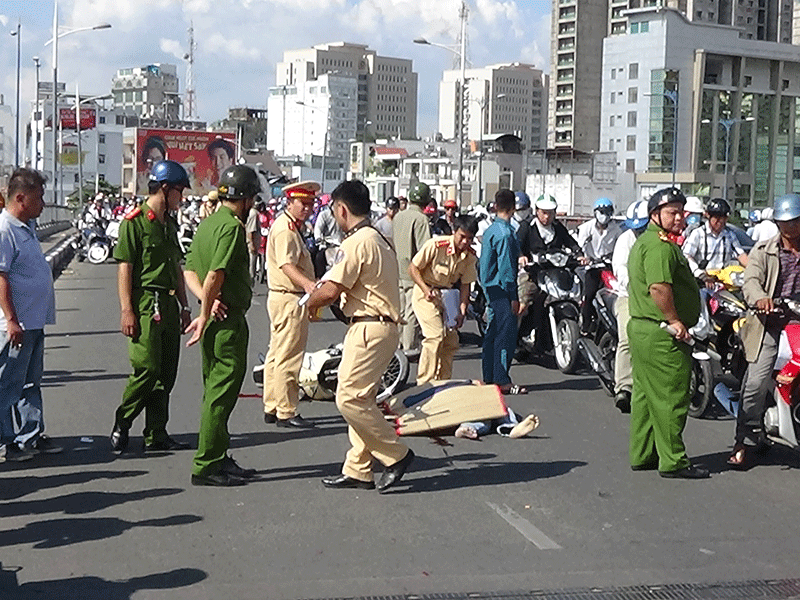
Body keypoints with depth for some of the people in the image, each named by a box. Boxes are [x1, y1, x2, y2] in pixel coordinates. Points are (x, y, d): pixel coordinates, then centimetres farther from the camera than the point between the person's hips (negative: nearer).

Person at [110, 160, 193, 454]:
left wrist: (184, 306, 20)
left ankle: (156, 434, 14)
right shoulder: (135, 221, -8)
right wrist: (126, 310, -16)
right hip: (145, 303, -8)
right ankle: (122, 423, 10)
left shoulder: (169, 223, 17)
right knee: (147, 369, -10)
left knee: (166, 372, 7)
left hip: (169, 304, 8)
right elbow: (124, 268, -12)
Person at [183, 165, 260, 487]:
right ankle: (206, 466, 0)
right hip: (229, 320, -10)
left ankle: (218, 459, 25)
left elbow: (190, 271, 12)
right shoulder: (232, 226, -16)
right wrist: (204, 317, -15)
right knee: (221, 393, -4)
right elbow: (215, 275, -24)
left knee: (215, 391, 16)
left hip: (215, 319, 10)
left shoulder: (207, 223, 14)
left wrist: (209, 301, -3)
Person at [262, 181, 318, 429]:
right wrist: (307, 284, -44)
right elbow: (287, 265, -28)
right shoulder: (286, 229, -15)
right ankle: (286, 412, -3)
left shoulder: (292, 226, 19)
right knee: (289, 357, -7)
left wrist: (310, 285, 36)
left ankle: (271, 408, 22)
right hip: (290, 299, -11)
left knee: (277, 354, 14)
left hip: (281, 297, 11)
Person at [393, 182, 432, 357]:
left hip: (397, 270, 8)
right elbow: (424, 248, -19)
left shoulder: (398, 217, 10)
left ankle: (397, 344, 21)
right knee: (412, 310, -2)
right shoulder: (420, 219, -14)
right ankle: (410, 348, 1)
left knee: (399, 309, 14)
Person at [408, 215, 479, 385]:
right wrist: (426, 290, -24)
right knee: (435, 335, -19)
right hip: (425, 294, -6)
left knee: (451, 341, 4)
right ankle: (424, 383, -11)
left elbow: (465, 285, 1)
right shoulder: (435, 245, -23)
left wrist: (462, 311, -10)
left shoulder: (470, 256, -6)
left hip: (447, 296, 6)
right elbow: (413, 268, -14)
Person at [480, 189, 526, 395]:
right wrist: (513, 297, -15)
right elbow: (506, 267, -18)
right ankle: (502, 380, -7)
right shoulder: (505, 233, -16)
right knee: (506, 334, -8)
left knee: (492, 333, 13)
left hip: (491, 288, 10)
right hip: (502, 288, -10)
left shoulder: (490, 230, 13)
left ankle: (489, 378, 18)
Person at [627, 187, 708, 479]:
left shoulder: (644, 241, 19)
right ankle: (673, 462, 0)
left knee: (645, 396, 15)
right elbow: (659, 287, -28)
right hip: (661, 335, -11)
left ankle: (642, 455, 22)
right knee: (671, 398, -5)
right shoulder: (661, 246, -16)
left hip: (640, 327, 11)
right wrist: (674, 320, -20)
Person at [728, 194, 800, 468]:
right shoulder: (763, 250, 9)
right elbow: (751, 280, -6)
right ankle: (746, 440, 0)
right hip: (770, 325, -1)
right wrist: (760, 299, -28)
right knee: (756, 383, -9)